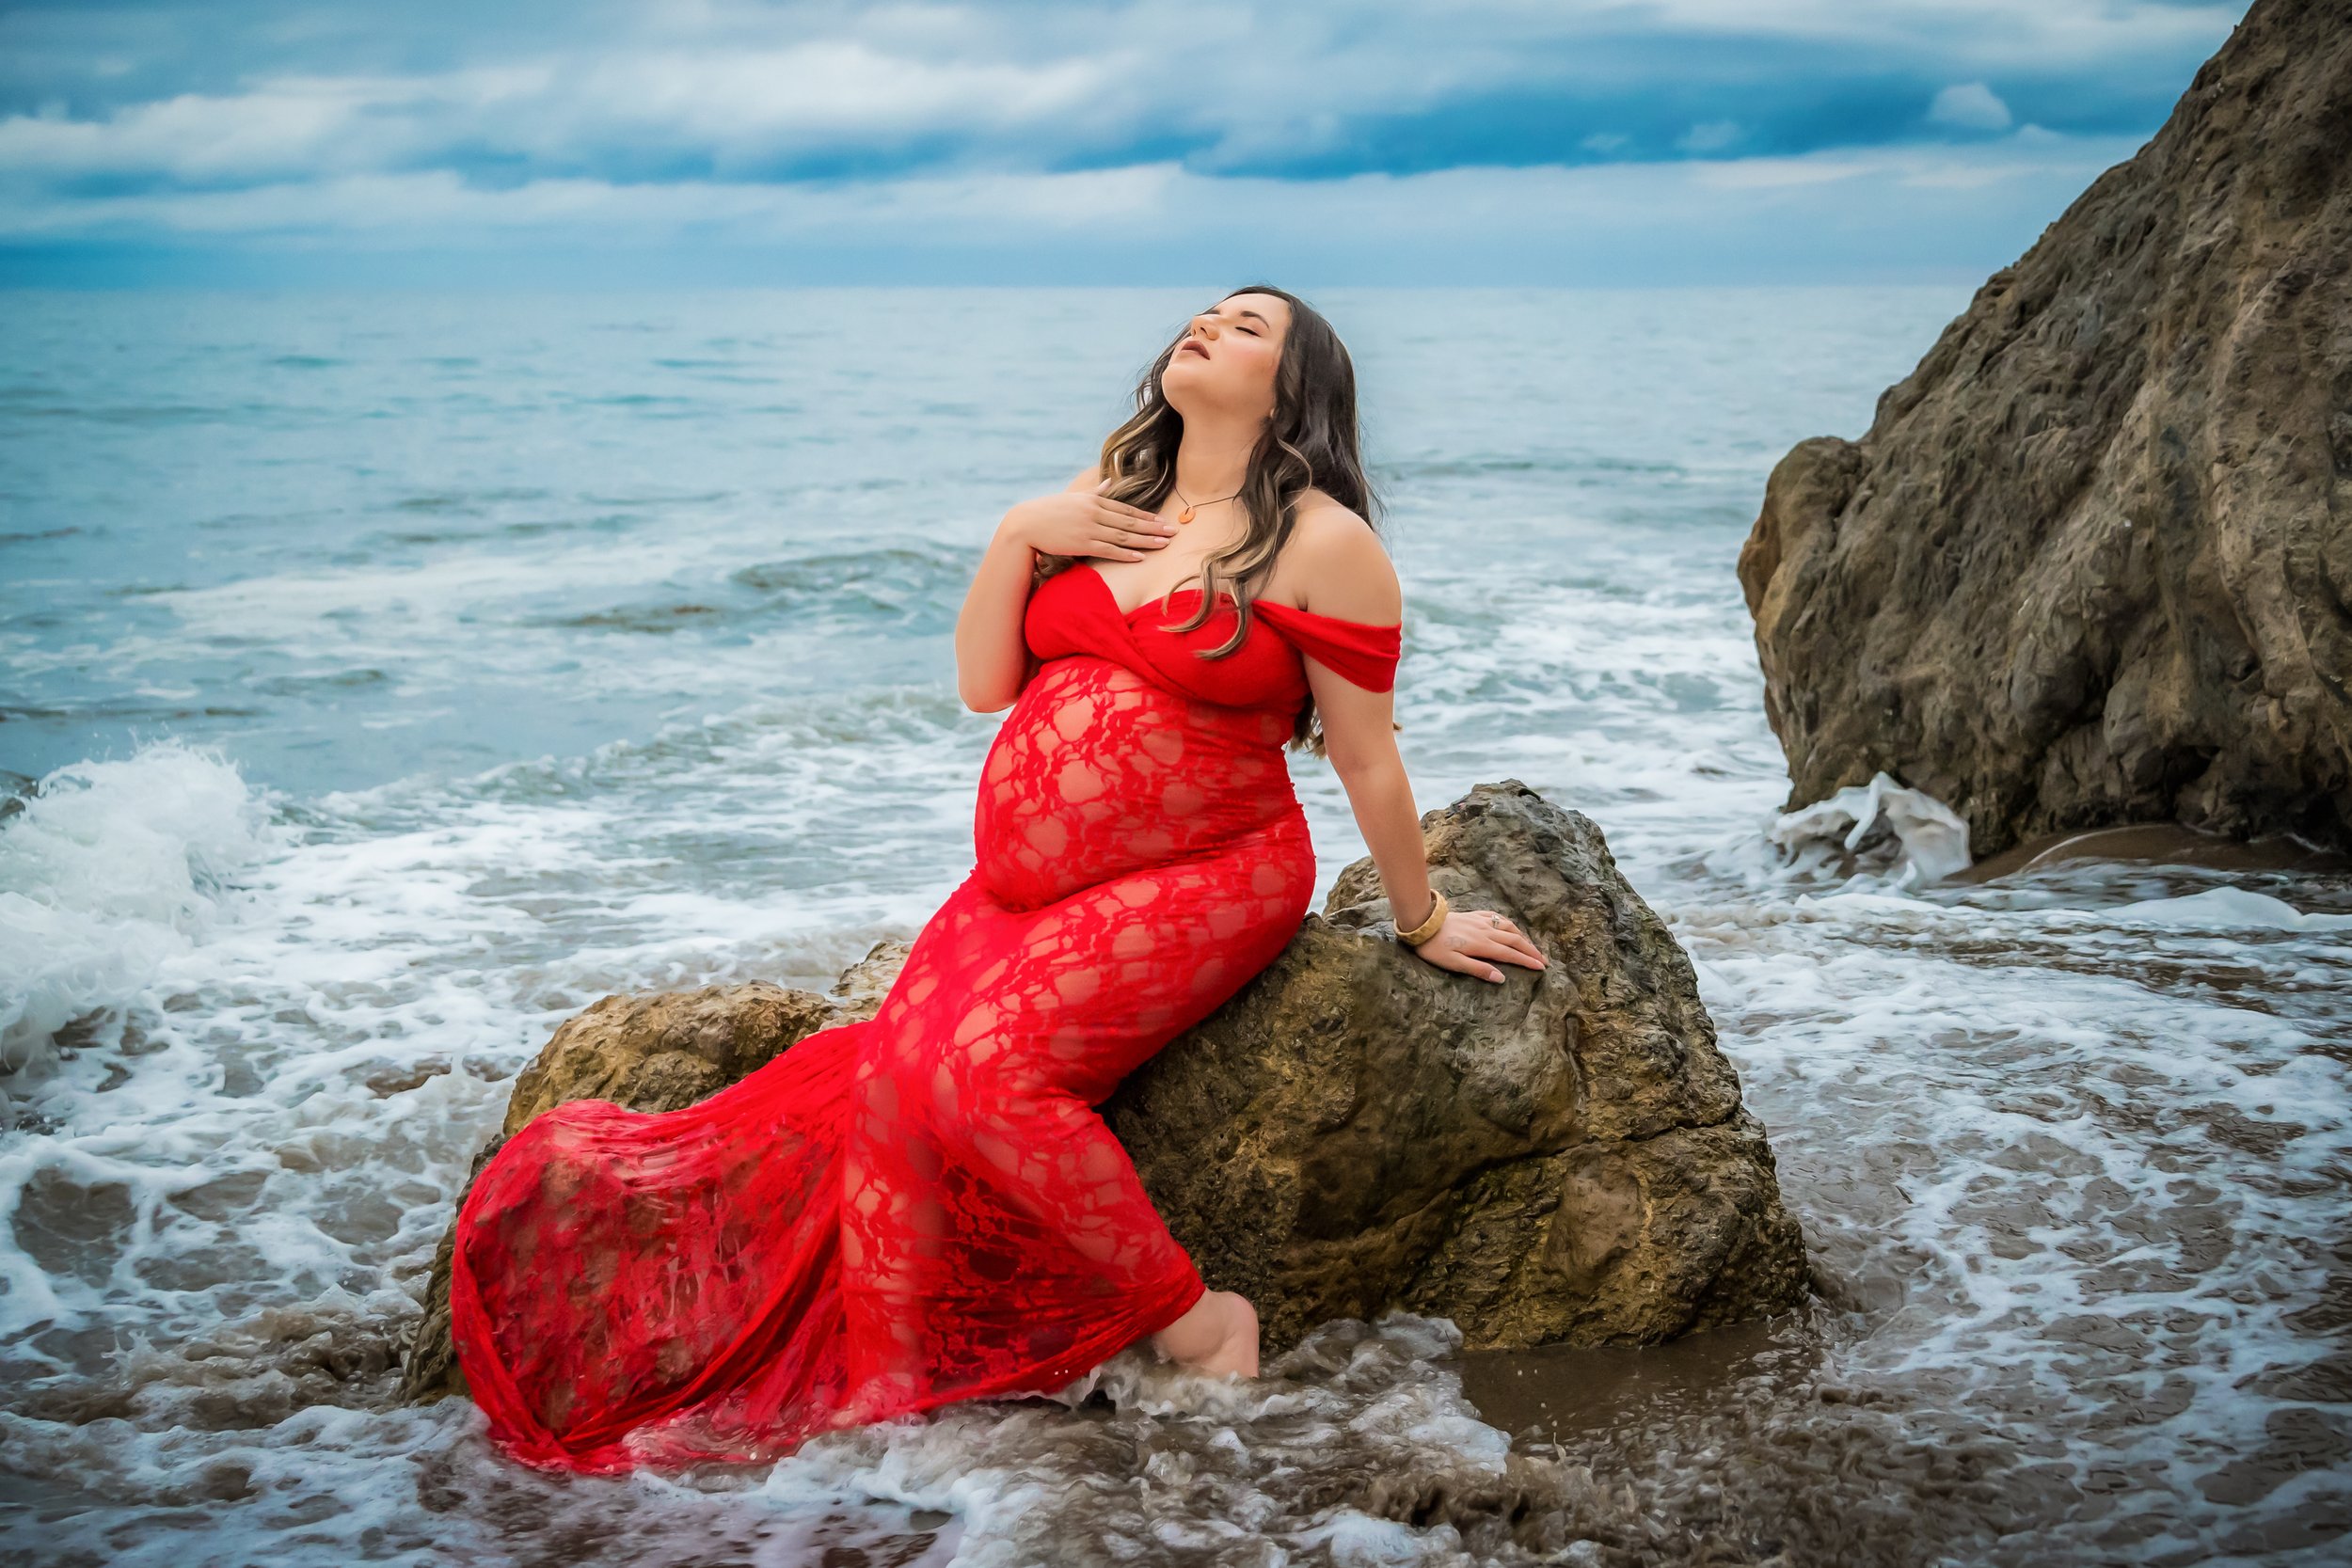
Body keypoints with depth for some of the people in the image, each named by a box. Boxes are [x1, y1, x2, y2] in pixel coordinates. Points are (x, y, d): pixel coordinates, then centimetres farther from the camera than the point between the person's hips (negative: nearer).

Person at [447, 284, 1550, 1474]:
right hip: (1023, 879, 6)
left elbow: (1367, 759, -1)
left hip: (1196, 883, -6)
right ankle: (878, 1397, -8)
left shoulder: (1322, 544, -7)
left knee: (994, 1066, -27)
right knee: (895, 1079, -14)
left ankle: (1197, 1327, -11)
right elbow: (982, 684, 11)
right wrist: (1019, 537, -2)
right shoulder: (1101, 501, 13)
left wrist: (1423, 923, 4)